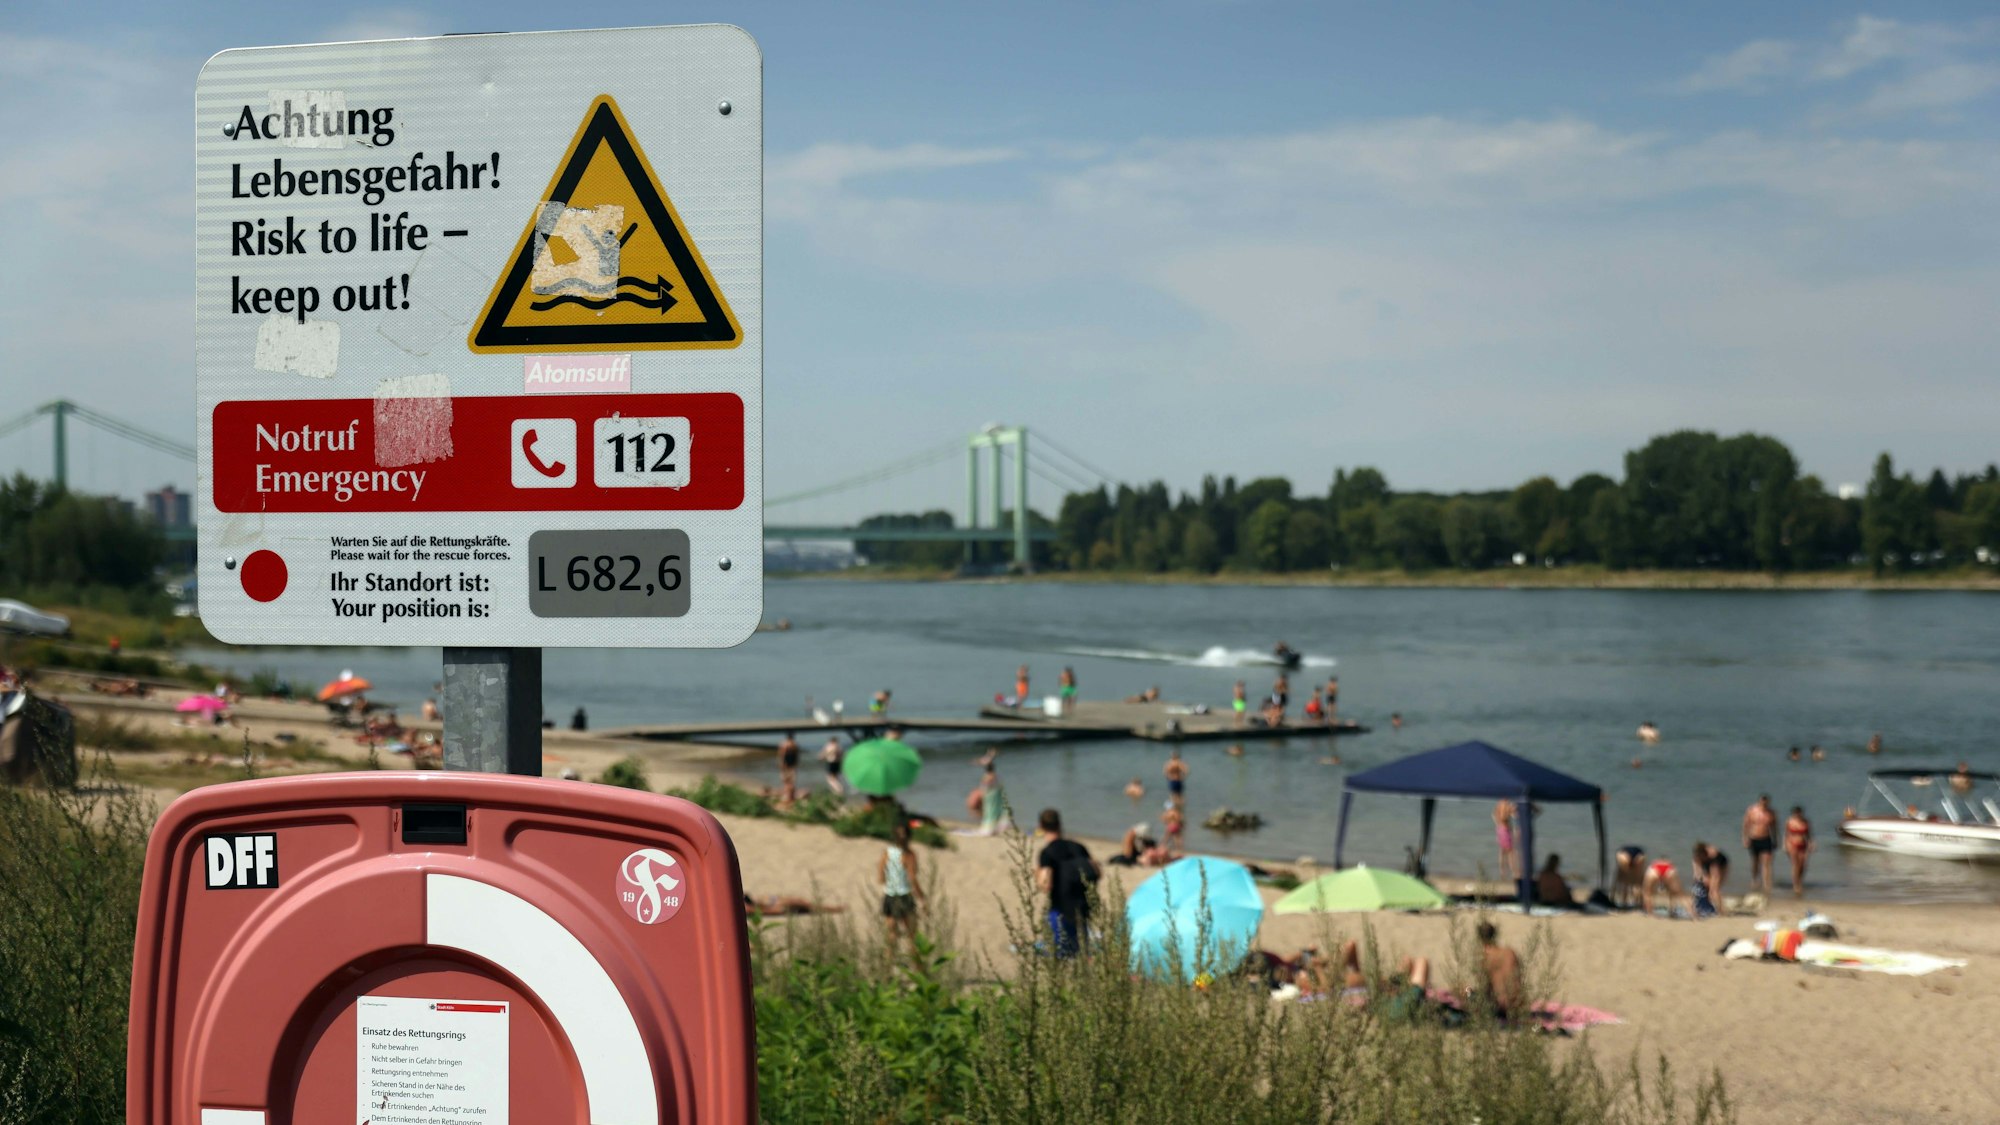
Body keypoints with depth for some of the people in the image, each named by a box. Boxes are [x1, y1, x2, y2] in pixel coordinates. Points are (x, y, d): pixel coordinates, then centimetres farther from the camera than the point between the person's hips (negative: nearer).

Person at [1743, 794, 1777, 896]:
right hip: (1753, 840, 1)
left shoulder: (1771, 814, -5)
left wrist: (1775, 841, 9)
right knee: (1755, 861, 17)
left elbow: (1774, 828, 7)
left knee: (1766, 863, -9)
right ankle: (1754, 879, 41)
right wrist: (1745, 839, -5)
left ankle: (1766, 885, -10)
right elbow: (1746, 825, -1)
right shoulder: (1751, 811, -7)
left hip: (1765, 840, -1)